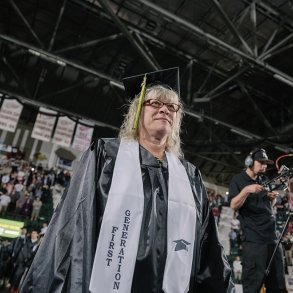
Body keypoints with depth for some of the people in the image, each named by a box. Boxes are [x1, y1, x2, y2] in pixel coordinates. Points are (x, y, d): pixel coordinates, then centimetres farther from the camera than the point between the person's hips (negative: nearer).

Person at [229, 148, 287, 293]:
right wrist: (246, 190, -27)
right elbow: (233, 205, -12)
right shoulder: (238, 180, -3)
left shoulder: (265, 180, 17)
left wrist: (272, 197, 3)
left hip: (272, 236, 7)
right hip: (253, 239, -7)